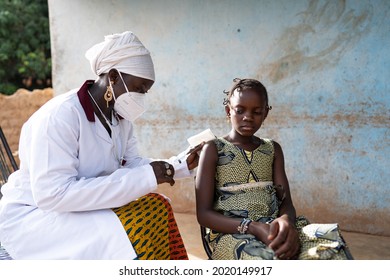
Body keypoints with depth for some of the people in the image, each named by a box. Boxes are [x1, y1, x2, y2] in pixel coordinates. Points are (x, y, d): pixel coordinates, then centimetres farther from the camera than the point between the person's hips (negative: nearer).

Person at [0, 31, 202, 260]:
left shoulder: (120, 116, 1)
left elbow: (132, 166, 8)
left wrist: (182, 164, -9)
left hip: (82, 208, 8)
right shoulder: (60, 115, -24)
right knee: (135, 232, -26)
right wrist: (144, 178, -33)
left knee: (156, 208, -10)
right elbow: (52, 194, -32)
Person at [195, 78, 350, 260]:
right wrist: (253, 227, -20)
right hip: (230, 233, -4)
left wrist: (286, 221, -20)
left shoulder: (273, 149, 16)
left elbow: (286, 202, 7)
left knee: (329, 249, -28)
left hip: (273, 228, 4)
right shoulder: (214, 149, 3)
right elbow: (204, 213, -4)